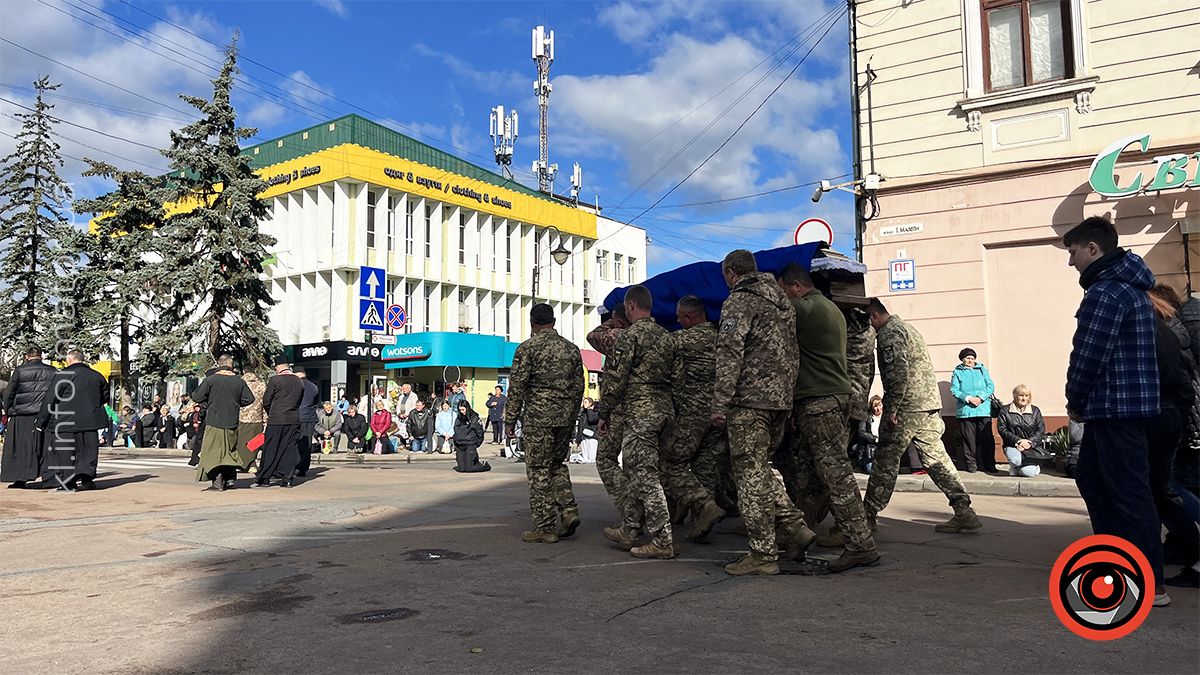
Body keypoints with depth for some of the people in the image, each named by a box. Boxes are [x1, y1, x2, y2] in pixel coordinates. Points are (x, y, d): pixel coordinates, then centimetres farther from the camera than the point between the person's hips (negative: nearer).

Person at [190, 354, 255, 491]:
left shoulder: (210, 380, -8)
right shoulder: (239, 381, 0)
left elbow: (196, 397, -5)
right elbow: (249, 399, 4)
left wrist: (209, 401, 15)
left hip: (214, 422, -3)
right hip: (232, 423, 3)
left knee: (213, 451, 2)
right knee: (230, 450, 17)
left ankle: (218, 481, -5)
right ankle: (230, 478, 14)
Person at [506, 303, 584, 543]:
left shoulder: (528, 348, -6)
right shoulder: (572, 349, 10)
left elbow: (517, 387, -8)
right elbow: (578, 386, 13)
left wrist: (510, 419, -2)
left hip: (538, 418, -5)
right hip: (565, 418, 5)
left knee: (539, 472, 2)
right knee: (557, 465, 20)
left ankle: (544, 528, 5)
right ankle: (569, 511, 7)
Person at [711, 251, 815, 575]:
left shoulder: (739, 301, -6)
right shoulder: (782, 301, 20)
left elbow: (729, 354, -16)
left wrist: (720, 403, -16)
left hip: (750, 399, -9)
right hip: (782, 399, 9)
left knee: (750, 473, -3)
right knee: (758, 469, 19)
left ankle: (763, 554, -1)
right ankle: (794, 529, 12)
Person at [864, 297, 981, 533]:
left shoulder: (889, 333, -10)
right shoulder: (904, 326, 21)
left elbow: (898, 373, -21)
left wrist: (891, 409, -17)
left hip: (906, 408, -9)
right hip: (929, 405, 9)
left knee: (886, 461, 0)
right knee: (935, 458, 9)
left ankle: (868, 515, 8)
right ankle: (964, 511, 4)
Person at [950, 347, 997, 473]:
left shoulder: (982, 370, 14)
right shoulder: (957, 372, 8)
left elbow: (991, 386, 7)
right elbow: (954, 390, 0)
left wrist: (980, 398, -9)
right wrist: (968, 398, -13)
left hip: (983, 409, 1)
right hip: (965, 410, -1)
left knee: (987, 438, -2)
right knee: (969, 439, -1)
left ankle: (989, 465, 6)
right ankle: (971, 464, 6)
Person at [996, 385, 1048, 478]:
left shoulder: (1035, 411, 12)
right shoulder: (1005, 410, 5)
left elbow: (1041, 430, 5)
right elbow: (1003, 430, -3)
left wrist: (1030, 442, -12)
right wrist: (1018, 441, -16)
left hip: (1032, 445, 1)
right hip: (1013, 445, 0)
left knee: (1028, 472, -24)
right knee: (1015, 459, -36)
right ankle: (1014, 467, 4)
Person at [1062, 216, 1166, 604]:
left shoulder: (1105, 292, -17)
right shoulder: (1129, 286, 17)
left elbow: (1089, 355, -20)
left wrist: (1075, 402, -4)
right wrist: (1084, 403, 16)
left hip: (1113, 407, -11)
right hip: (1125, 406, 11)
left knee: (1129, 492, -5)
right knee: (1092, 479, 18)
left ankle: (1151, 585, 2)